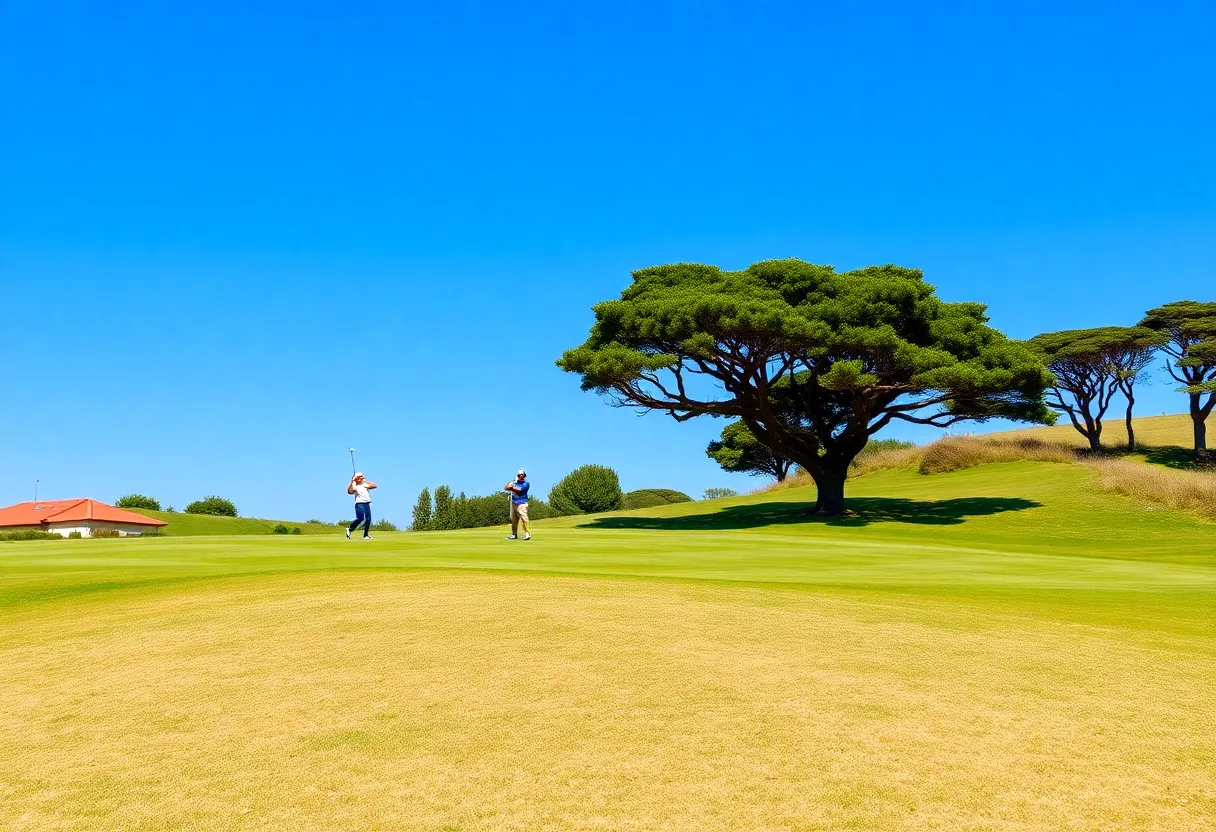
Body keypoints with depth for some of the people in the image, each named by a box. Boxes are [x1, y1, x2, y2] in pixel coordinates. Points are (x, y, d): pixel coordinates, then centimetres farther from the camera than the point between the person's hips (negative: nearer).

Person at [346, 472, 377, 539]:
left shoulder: (365, 485, 19)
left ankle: (366, 535, 7)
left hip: (367, 504, 6)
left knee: (368, 519, 1)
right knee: (360, 519, -19)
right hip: (359, 504, -6)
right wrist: (351, 483, -28)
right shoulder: (354, 486, -2)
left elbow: (374, 485, 15)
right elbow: (349, 491, -22)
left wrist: (366, 482, 12)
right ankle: (349, 529, -1)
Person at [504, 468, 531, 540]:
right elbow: (505, 488, 8)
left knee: (524, 518, -18)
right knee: (513, 520, 11)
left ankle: (527, 534, -20)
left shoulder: (526, 484, 0)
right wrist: (510, 484, -12)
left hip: (522, 503, -6)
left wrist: (511, 488, -1)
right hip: (514, 503, 6)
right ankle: (514, 534, 23)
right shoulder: (514, 483, 17)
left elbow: (519, 490, -12)